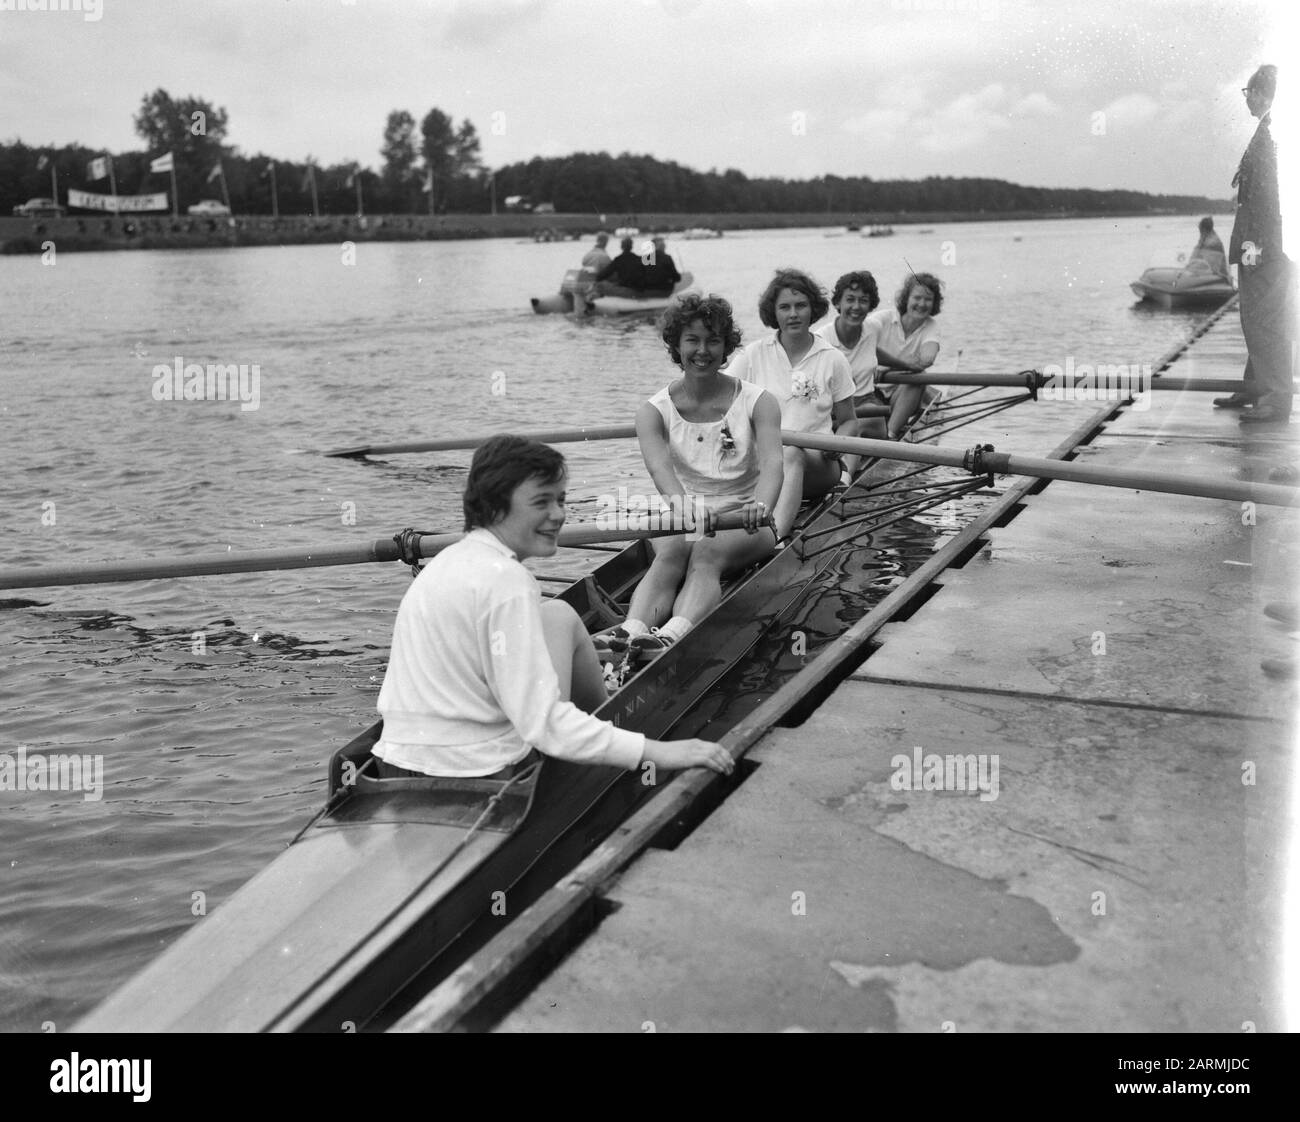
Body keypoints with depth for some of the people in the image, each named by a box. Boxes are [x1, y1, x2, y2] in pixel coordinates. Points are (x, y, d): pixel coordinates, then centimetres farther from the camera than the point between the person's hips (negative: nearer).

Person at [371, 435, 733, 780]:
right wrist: (656, 752, -24)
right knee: (560, 616, 4)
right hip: (480, 779, -9)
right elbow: (541, 720, -24)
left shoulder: (450, 559, 11)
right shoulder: (506, 580, -17)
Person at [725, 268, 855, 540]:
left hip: (816, 464, -1)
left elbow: (848, 422, 14)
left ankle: (773, 536, -58)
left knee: (791, 454, -36)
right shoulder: (753, 355, 9)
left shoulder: (833, 360, 9)